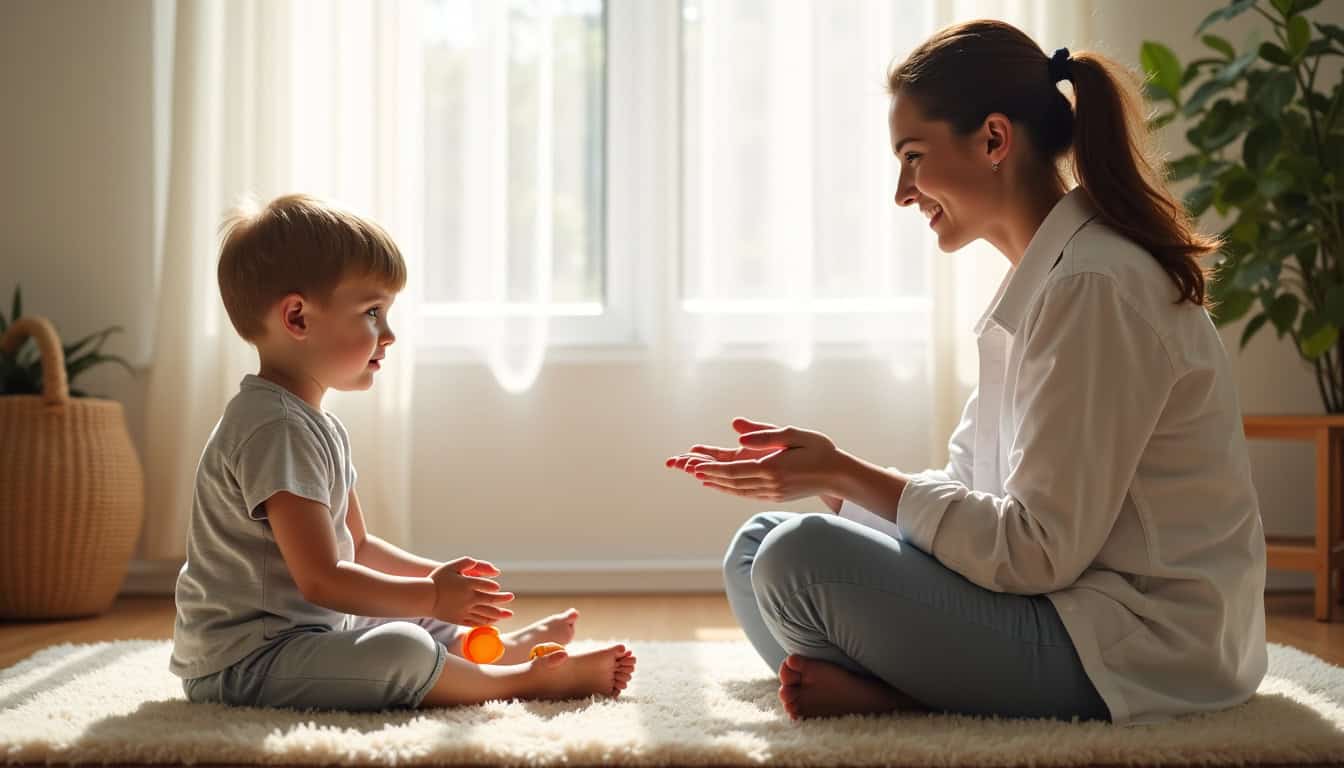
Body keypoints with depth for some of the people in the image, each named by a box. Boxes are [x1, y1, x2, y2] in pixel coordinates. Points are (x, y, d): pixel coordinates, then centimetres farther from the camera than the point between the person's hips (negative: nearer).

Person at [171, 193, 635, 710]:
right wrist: (430, 595, -17)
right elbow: (321, 579, -25)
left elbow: (357, 545, 21)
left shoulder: (318, 427, 14)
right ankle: (527, 679, -13)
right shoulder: (276, 429, -22)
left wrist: (439, 575, 8)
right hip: (243, 661, -12)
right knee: (401, 651, -30)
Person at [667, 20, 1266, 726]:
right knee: (758, 546, 8)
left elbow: (1040, 552, -21)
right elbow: (964, 487, 14)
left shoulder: (1093, 286, -18)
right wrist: (809, 470, 3)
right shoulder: (1045, 279, 13)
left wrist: (844, 474, -16)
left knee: (799, 559, -26)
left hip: (1130, 645, -10)